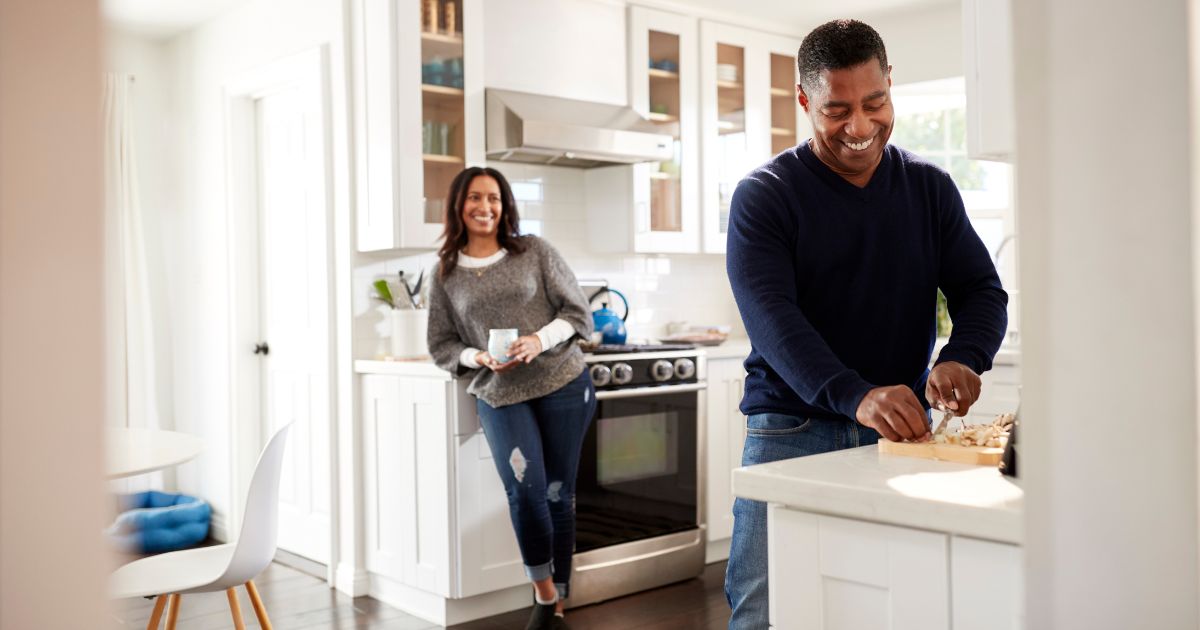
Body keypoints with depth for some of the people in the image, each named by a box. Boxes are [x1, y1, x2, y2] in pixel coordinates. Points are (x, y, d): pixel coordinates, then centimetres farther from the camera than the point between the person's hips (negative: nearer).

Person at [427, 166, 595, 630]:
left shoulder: (534, 251, 3)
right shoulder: (445, 273, 7)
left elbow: (578, 311, 2)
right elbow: (441, 346, 9)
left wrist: (541, 339, -15)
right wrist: (478, 358, -11)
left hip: (562, 384, 0)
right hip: (500, 396, 0)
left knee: (558, 495, 4)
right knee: (525, 490, -18)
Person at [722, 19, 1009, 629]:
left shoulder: (931, 188, 10)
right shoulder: (763, 195, -3)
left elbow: (982, 290, 5)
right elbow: (771, 315, -16)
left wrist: (962, 359, -19)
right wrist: (855, 396, -32)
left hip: (901, 430, 3)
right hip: (792, 431, -3)